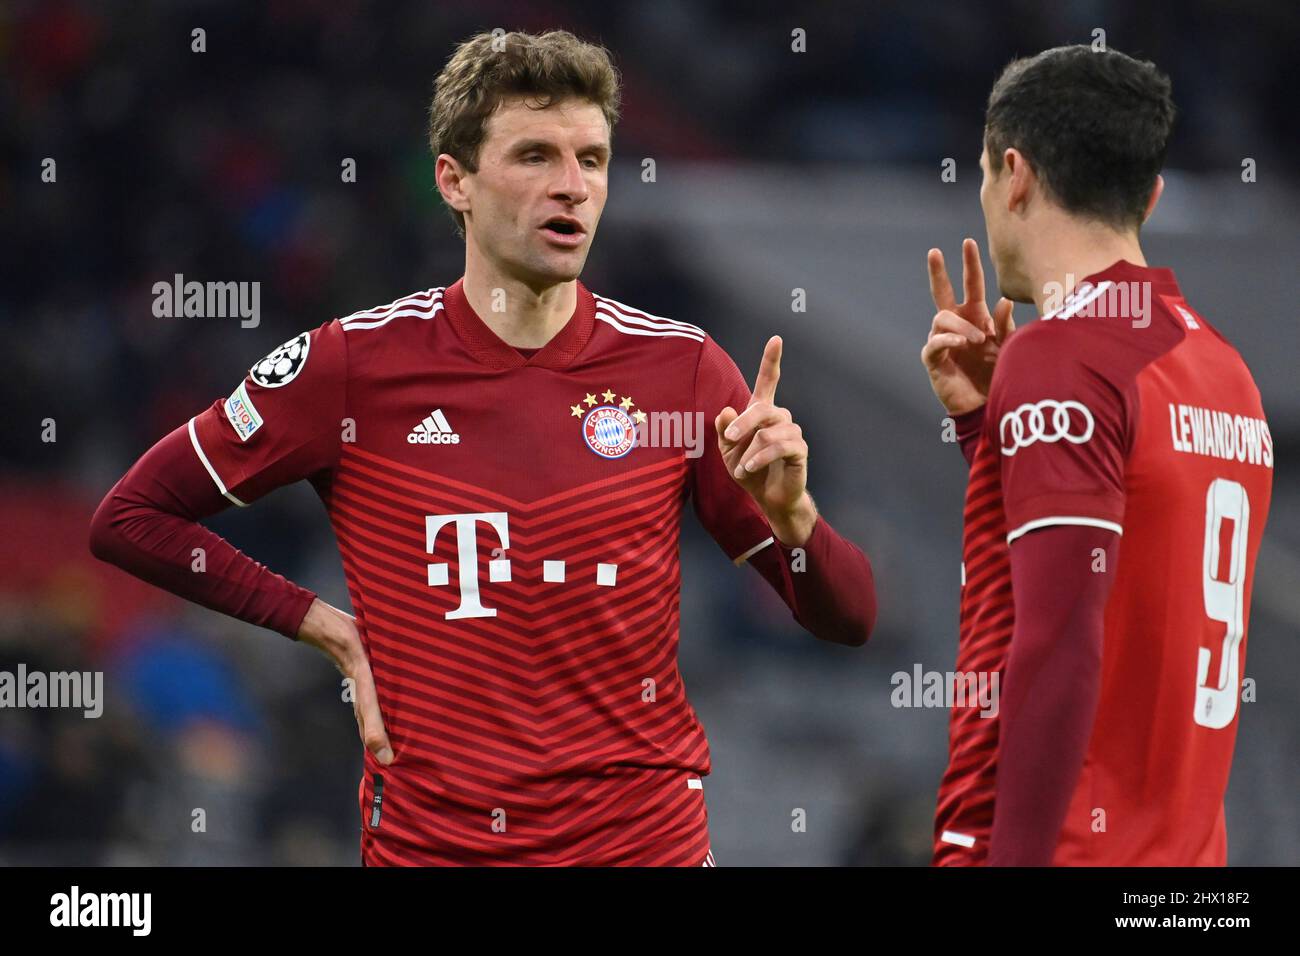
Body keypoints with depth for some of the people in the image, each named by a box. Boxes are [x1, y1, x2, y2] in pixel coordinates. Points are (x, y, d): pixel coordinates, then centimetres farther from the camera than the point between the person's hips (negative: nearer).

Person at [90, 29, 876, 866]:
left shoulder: (681, 367, -3)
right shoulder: (357, 364, -7)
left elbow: (848, 619, 0)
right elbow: (132, 518, 2)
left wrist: (789, 512, -21)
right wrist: (326, 626, -4)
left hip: (648, 832, 1)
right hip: (426, 838, -1)